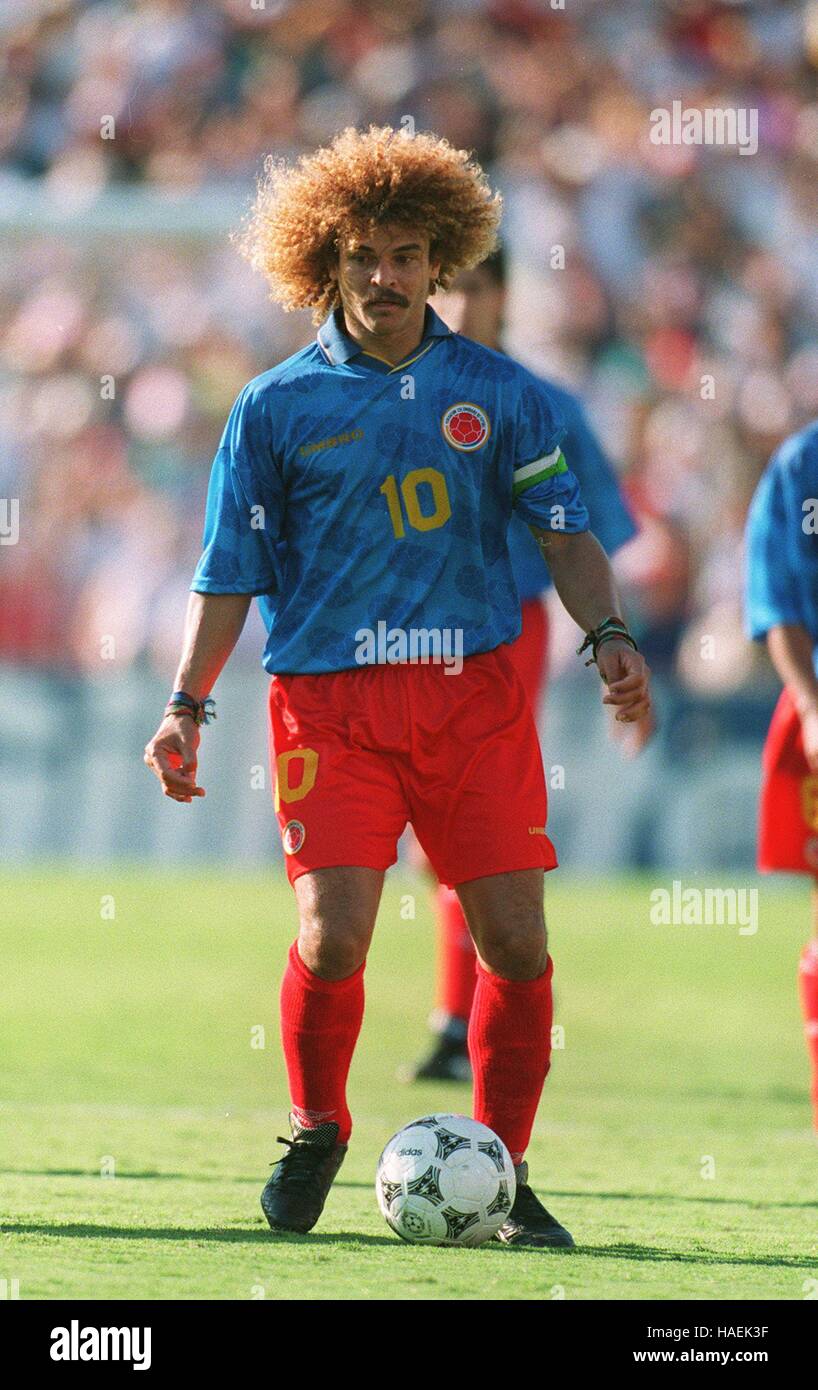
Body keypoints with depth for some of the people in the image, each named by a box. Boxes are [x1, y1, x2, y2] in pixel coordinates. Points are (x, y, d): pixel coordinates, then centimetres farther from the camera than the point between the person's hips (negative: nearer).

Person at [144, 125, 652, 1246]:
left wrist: (607, 633, -7)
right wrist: (187, 706, -1)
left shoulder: (497, 392, 8)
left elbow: (564, 527, 10)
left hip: (475, 692, 2)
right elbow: (230, 571, 8)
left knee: (517, 944, -6)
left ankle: (503, 1172, 12)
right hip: (330, 700, -2)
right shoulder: (278, 407, 5)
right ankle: (317, 1134, 13)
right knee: (332, 941, -15)